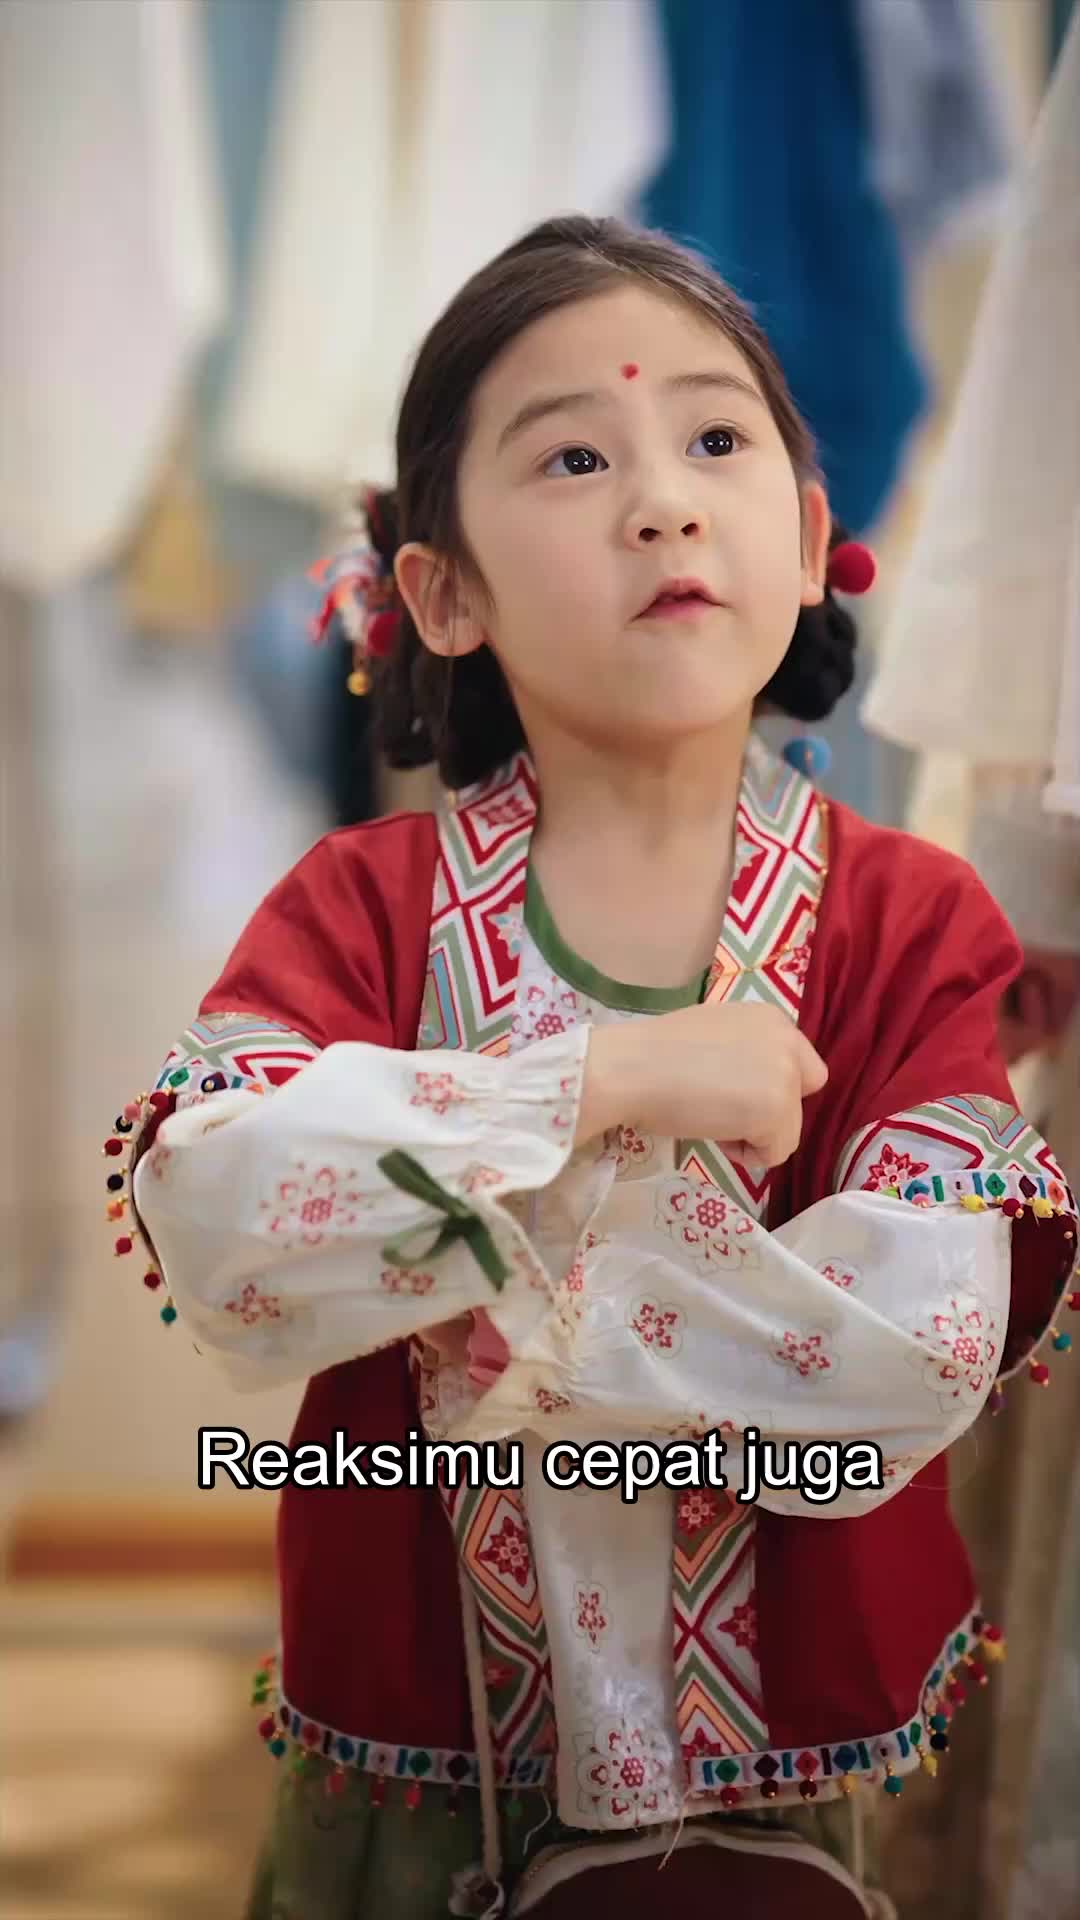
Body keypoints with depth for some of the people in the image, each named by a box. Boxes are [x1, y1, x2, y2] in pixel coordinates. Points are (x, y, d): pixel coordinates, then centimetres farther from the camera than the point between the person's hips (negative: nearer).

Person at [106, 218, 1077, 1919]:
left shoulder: (916, 928, -9)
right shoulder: (362, 907, -6)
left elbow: (911, 1364, -22)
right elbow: (218, 1222, -24)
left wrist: (469, 1295, -21)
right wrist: (606, 1083, -27)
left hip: (778, 1771, -1)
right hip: (413, 1771, 1)